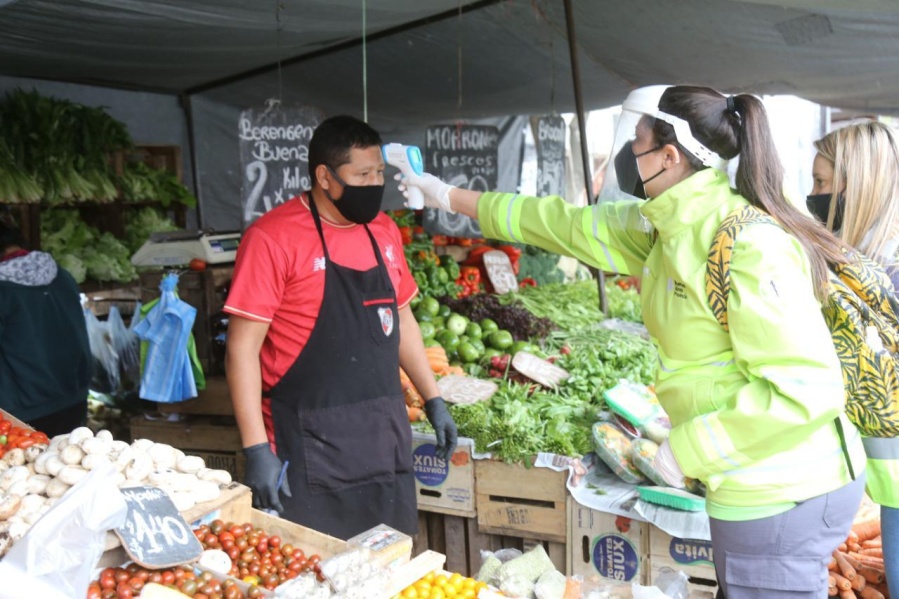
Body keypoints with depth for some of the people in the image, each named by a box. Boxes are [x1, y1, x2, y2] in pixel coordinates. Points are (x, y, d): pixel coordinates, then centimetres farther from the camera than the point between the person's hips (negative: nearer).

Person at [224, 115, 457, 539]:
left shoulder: (383, 230, 8)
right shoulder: (273, 237, -12)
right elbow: (242, 348, -13)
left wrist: (434, 401, 15)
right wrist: (256, 449, -17)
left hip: (386, 435, 6)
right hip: (308, 448, -6)